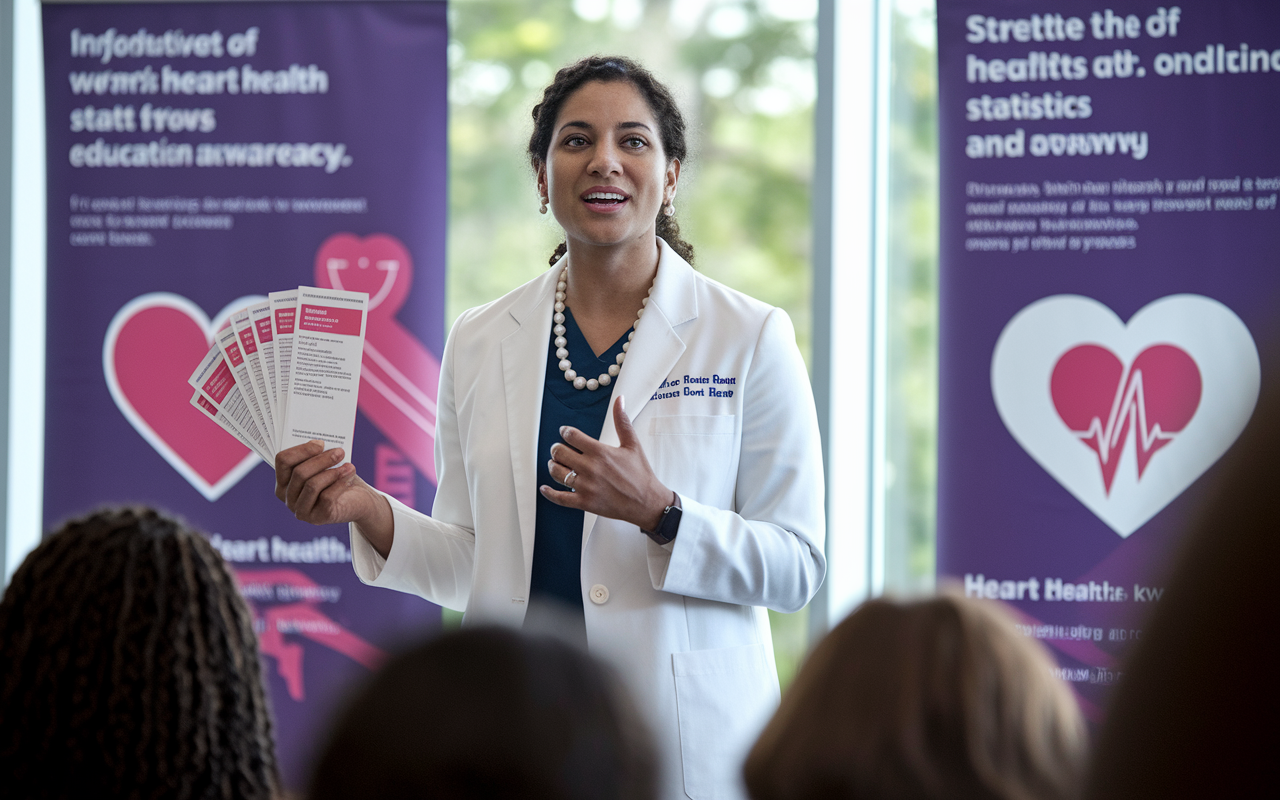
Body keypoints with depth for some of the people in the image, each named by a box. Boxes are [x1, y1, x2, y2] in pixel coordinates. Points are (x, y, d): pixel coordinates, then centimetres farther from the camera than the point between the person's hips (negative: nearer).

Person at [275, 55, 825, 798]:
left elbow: (798, 565, -6)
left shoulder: (750, 337, -2)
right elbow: (470, 566, 11)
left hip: (685, 735, -2)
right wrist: (367, 510, -6)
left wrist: (658, 511, -19)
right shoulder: (480, 341, 8)